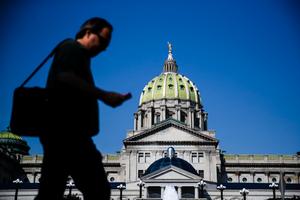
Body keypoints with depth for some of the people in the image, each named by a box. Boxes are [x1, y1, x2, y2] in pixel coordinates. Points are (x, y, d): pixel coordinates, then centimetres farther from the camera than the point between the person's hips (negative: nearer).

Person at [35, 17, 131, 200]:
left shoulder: (74, 53, 29)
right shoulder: (72, 48, 1)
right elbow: (65, 78, -18)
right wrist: (103, 95, -23)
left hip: (59, 131, 10)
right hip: (67, 131, -10)